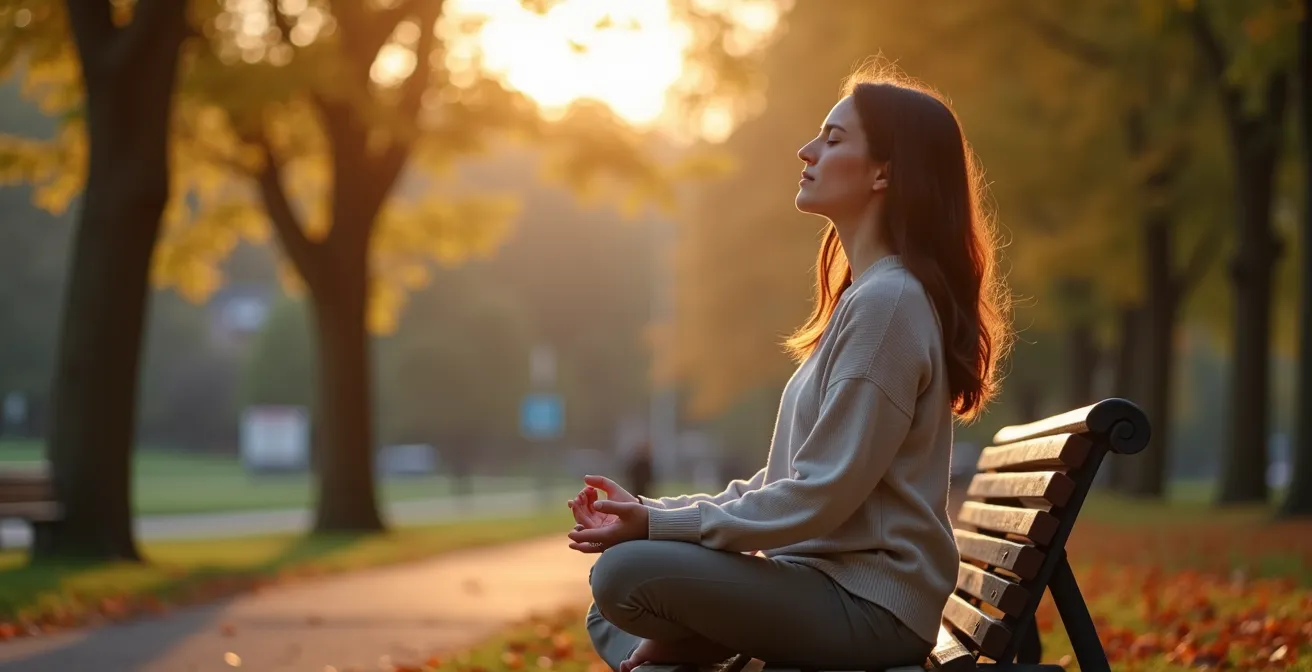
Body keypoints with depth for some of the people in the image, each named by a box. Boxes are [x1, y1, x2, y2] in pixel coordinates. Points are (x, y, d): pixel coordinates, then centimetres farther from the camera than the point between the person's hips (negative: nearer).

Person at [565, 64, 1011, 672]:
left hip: (869, 609, -10)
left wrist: (660, 524, -16)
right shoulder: (863, 296, 17)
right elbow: (786, 483, 15)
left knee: (627, 574, -24)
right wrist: (655, 512, 5)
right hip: (828, 580, 10)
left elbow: (820, 498, -20)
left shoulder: (886, 302, -16)